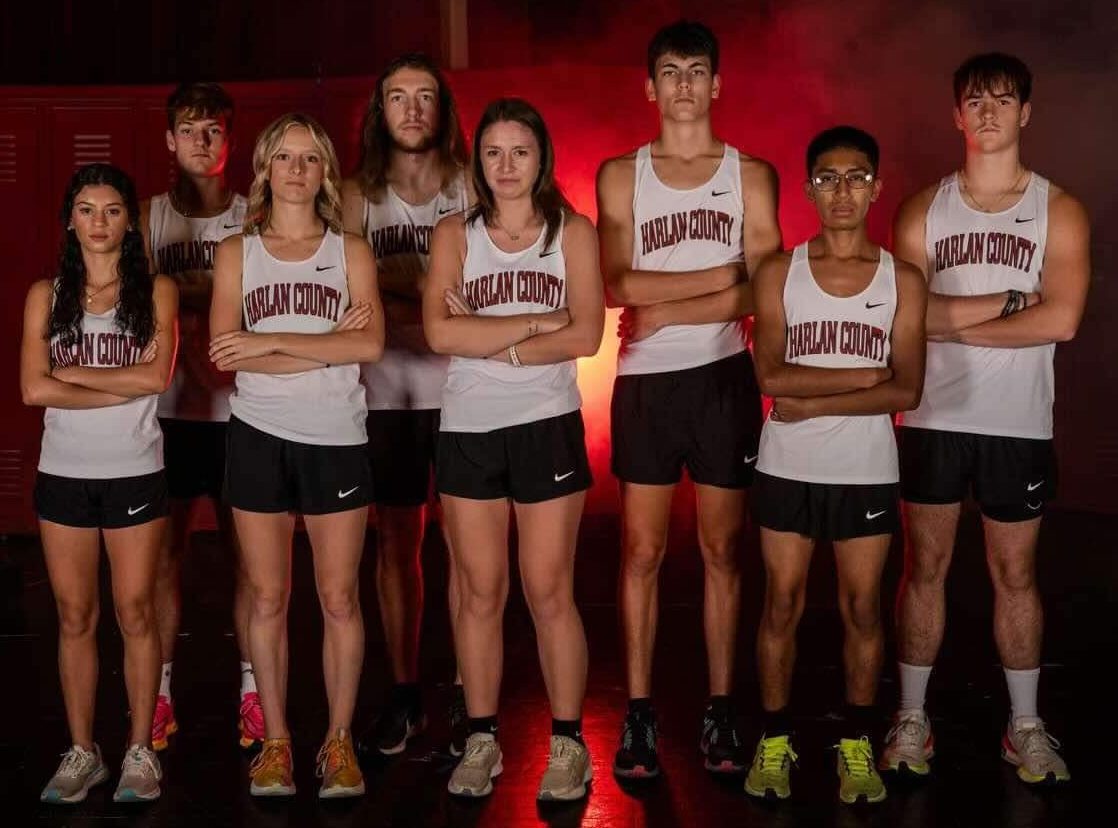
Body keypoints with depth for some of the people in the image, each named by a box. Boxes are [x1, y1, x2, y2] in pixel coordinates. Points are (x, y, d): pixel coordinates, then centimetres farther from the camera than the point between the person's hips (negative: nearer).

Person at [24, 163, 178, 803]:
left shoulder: (156, 291, 2)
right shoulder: (47, 294, 6)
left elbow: (157, 375, -12)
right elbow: (34, 389, -5)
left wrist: (70, 372, -9)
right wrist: (123, 388, -10)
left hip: (134, 473, -2)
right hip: (63, 474, 2)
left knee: (135, 611, 3)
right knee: (75, 617, 8)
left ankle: (141, 750, 15)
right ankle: (83, 752, 19)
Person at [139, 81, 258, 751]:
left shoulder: (252, 218, 5)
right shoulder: (151, 218, 7)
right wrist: (198, 358, -11)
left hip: (239, 411, 0)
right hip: (170, 408, 1)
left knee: (247, 551, 3)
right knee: (166, 550, 4)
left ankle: (252, 689, 13)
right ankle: (160, 691, 14)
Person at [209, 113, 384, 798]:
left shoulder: (351, 251, 6)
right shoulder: (237, 252, 7)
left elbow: (371, 344, -9)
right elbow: (225, 352, -6)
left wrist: (269, 342, -13)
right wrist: (328, 347, -12)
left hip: (336, 438, 0)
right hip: (259, 434, 1)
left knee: (340, 597, 3)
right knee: (268, 598, 6)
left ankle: (340, 740, 14)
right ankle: (276, 740, 18)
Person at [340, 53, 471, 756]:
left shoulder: (472, 187, 2)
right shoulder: (360, 195, 7)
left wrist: (393, 281, -12)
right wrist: (433, 302, -12)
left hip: (460, 388, -2)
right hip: (387, 390, 2)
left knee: (463, 542, 0)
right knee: (396, 543, 7)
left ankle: (467, 695, 12)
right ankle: (404, 693, 19)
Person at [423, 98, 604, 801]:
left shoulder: (572, 231, 4)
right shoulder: (456, 234, 6)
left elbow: (586, 335, -9)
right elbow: (440, 331, -10)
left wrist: (487, 340, -11)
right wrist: (536, 323, -12)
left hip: (548, 426, -1)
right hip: (468, 429, 2)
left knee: (549, 592, 1)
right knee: (481, 593, 7)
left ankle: (568, 743, 13)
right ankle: (482, 741, 19)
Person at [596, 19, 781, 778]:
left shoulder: (751, 176, 4)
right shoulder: (621, 176, 5)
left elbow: (760, 295, -7)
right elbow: (618, 285, -8)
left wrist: (665, 310, -11)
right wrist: (722, 272, -11)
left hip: (724, 380, 0)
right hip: (646, 382, 0)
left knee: (722, 550, 7)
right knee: (642, 552, 4)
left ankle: (721, 710, 16)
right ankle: (640, 713, 12)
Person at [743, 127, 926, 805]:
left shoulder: (903, 280, 1)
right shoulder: (779, 273, 0)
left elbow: (907, 392, -9)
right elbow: (771, 376, -12)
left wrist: (812, 403, -15)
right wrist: (867, 373, -13)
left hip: (866, 471, 0)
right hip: (787, 468, 0)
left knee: (862, 609, 8)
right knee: (782, 606, 7)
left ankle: (858, 745, 23)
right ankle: (775, 741, 21)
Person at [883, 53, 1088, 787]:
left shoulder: (1058, 211, 0)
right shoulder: (925, 209, 5)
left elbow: (1061, 320, -14)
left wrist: (952, 321, -11)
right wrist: (1007, 300, -13)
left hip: (1017, 425, -1)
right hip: (934, 418, 1)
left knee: (1015, 572, 9)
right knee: (925, 567, 8)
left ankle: (1025, 725, 21)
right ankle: (912, 717, 18)